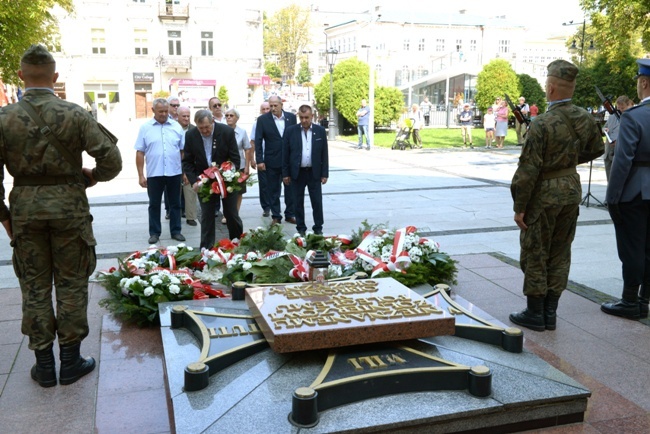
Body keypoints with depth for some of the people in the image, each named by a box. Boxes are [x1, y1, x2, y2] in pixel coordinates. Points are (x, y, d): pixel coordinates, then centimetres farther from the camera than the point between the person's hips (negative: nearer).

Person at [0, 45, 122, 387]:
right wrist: (90, 178, 6)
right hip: (68, 207, -1)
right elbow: (111, 160, -13)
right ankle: (70, 361, 18)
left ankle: (44, 365, 20)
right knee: (71, 284, 9)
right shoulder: (75, 114, -8)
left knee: (34, 286, 12)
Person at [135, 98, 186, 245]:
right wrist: (140, 175, -4)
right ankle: (154, 233, 19)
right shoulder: (145, 127, 0)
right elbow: (140, 153, -1)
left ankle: (176, 231, 22)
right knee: (154, 205, 9)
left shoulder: (177, 126, 3)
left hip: (175, 173, 1)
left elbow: (183, 150, 5)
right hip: (154, 174, -1)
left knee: (175, 204, 10)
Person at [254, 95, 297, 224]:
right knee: (273, 191, 6)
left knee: (290, 189, 8)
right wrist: (259, 160, -10)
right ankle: (276, 216, 16)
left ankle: (290, 214, 21)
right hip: (272, 161, -1)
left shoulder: (291, 117, 2)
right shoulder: (262, 119, -3)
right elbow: (258, 141, -4)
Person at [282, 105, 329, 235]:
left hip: (315, 172, 0)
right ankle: (301, 228, 18)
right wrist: (285, 173, -2)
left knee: (317, 201, 4)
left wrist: (325, 173, -1)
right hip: (297, 172, 0)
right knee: (299, 202, 7)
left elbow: (324, 154, 3)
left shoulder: (320, 131, 0)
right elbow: (285, 153, 1)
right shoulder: (291, 131, -2)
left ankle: (318, 228, 15)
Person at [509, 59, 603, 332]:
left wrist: (519, 207, -13)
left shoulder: (542, 124, -21)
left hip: (544, 195, -6)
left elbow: (528, 169, -19)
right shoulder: (585, 118, 0)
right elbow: (595, 150, 16)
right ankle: (550, 313, 22)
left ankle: (535, 314, 13)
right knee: (560, 253, 14)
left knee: (535, 255, 5)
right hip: (572, 189, 7)